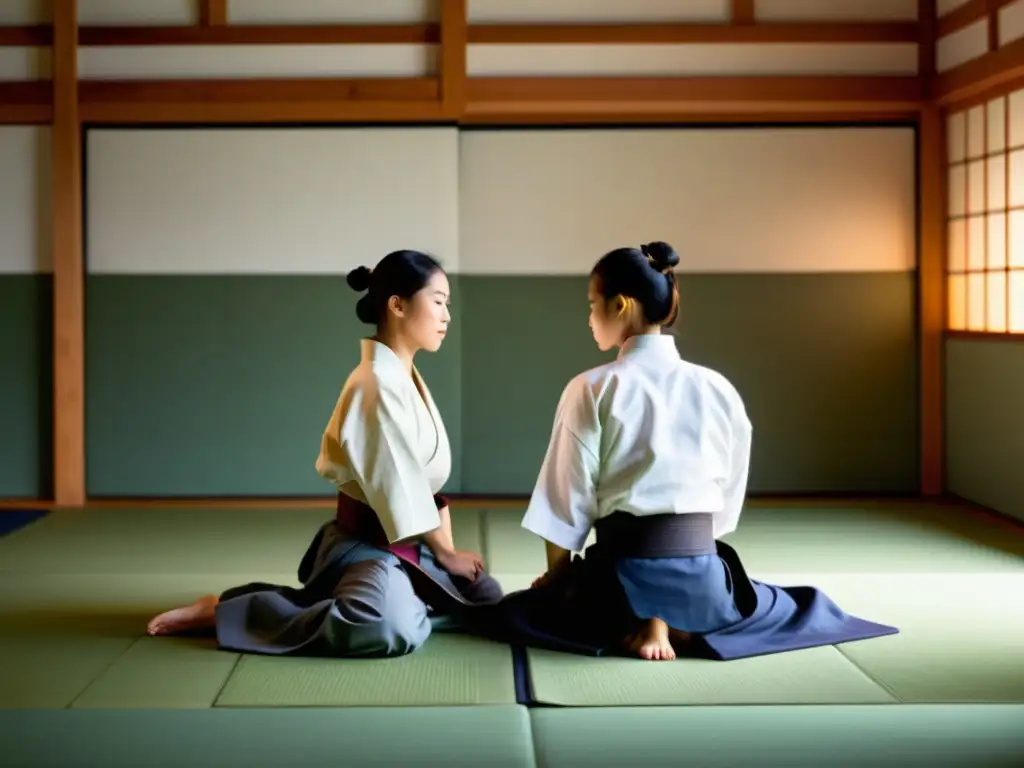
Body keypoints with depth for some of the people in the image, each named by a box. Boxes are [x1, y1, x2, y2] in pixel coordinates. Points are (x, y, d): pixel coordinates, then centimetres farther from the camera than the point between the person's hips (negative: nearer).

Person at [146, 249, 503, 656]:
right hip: (366, 541, -10)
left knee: (486, 599, 15)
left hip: (404, 542, 10)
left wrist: (448, 549, 7)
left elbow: (426, 479, 14)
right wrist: (445, 552, -8)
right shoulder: (379, 383, -20)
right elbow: (400, 485, -20)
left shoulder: (403, 377, 11)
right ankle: (221, 610, -17)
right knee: (391, 629, -36)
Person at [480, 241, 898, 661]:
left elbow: (569, 500, -5)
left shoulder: (591, 390, -8)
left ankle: (635, 627, -3)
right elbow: (726, 502, 10)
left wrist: (555, 576, 11)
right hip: (702, 577, 3)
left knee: (513, 612, 28)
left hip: (625, 577, -2)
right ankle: (685, 629, 1)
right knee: (799, 606, 34)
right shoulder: (719, 389, 3)